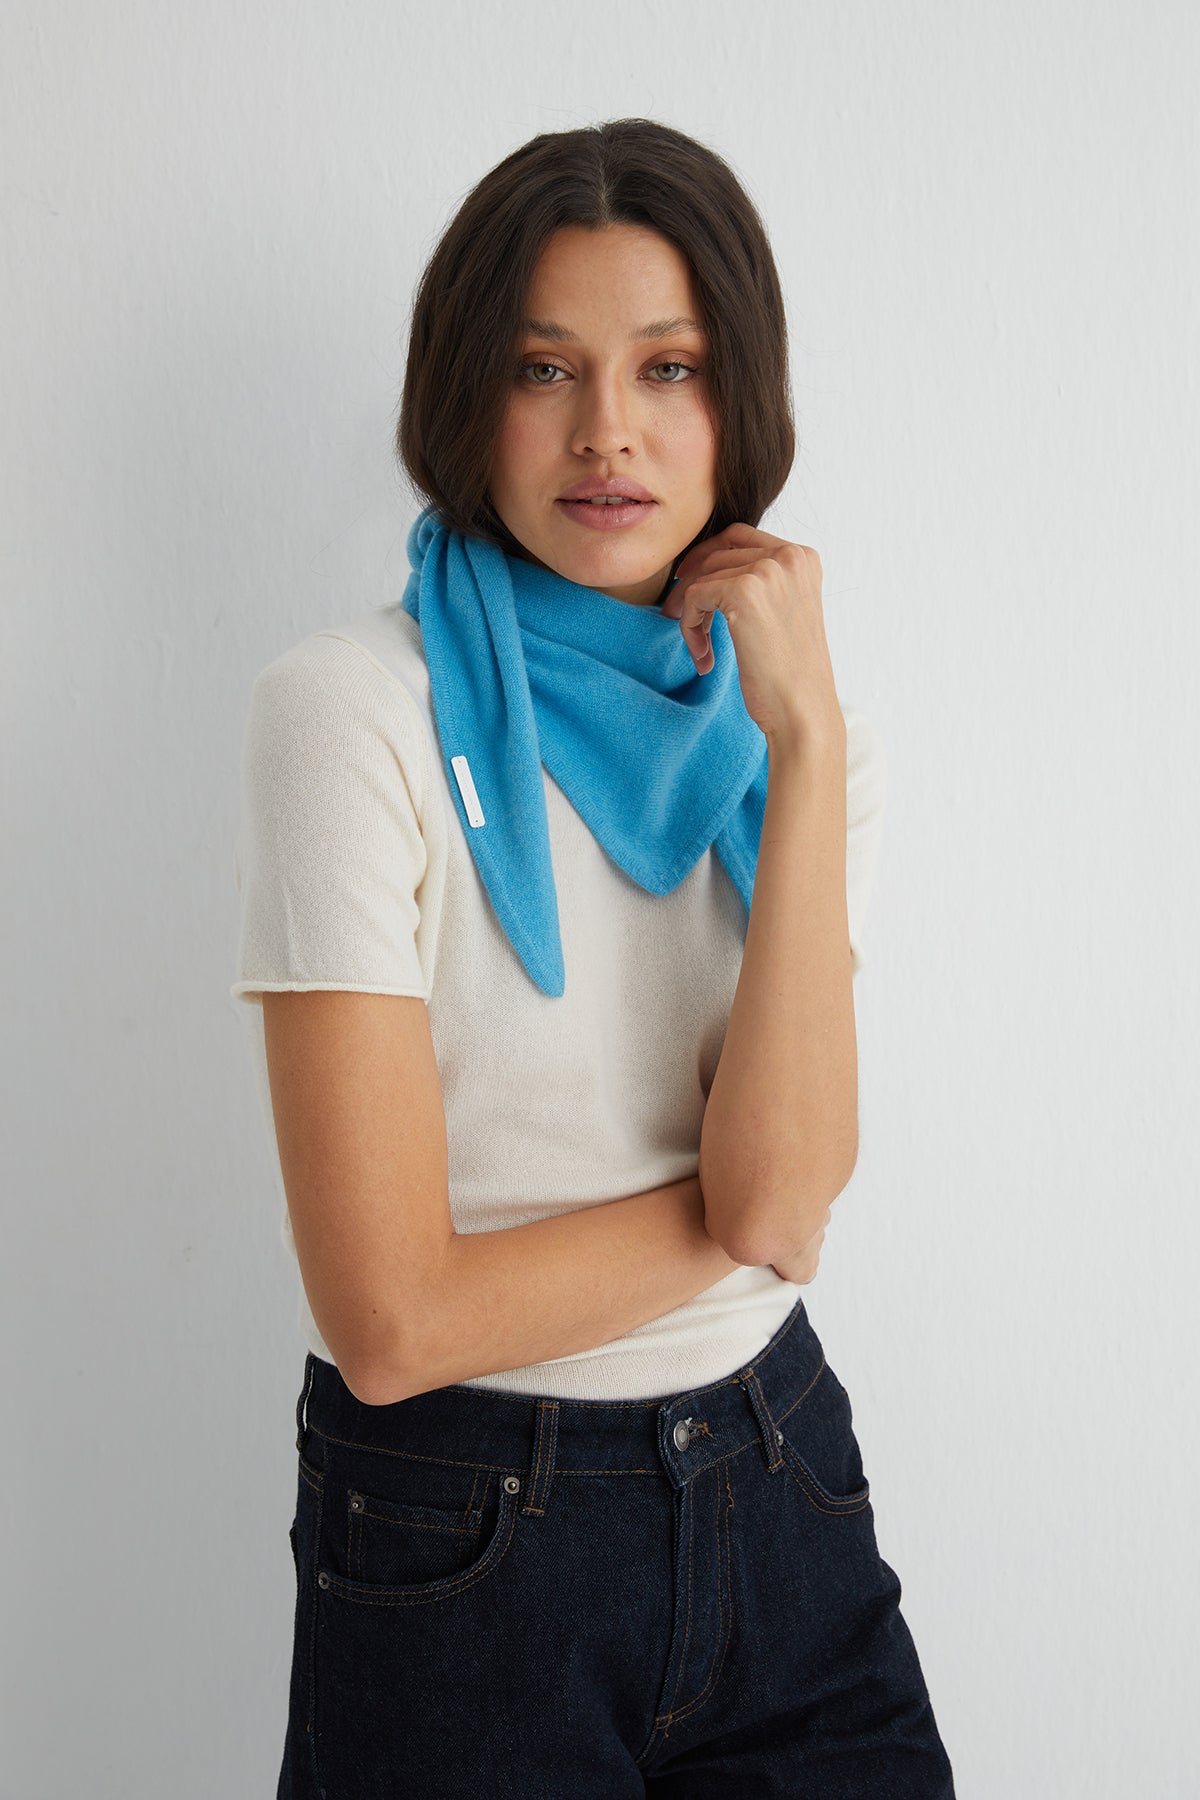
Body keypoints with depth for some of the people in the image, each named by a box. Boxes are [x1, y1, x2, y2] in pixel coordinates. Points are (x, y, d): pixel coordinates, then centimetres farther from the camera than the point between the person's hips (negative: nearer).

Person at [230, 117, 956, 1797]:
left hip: (780, 1500, 4)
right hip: (463, 1535, -4)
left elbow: (783, 1185, -15)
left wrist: (805, 734, -18)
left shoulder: (800, 731, 1)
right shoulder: (355, 712, -15)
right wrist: (752, 1192, -8)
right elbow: (395, 1320, -19)